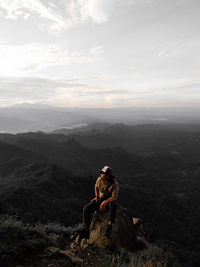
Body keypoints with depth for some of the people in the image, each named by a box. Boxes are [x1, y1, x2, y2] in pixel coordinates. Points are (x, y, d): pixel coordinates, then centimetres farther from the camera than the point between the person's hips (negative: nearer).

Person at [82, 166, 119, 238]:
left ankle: (109, 226, -44)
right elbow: (96, 187, 15)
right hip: (100, 199, 4)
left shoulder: (115, 183, -20)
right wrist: (96, 197, 3)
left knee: (112, 206, -41)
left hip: (110, 201, -4)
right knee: (86, 208, -19)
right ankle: (86, 229, -13)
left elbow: (114, 197, -24)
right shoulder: (100, 179, -8)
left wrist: (105, 202, -37)